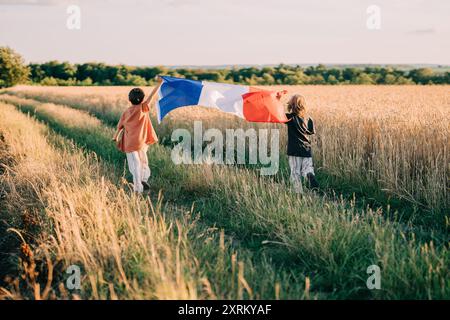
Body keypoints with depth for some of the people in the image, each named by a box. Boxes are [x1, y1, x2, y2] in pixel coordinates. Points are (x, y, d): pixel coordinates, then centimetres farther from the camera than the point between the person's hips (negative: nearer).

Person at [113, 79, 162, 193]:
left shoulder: (126, 112, 3)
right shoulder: (143, 108, -5)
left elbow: (120, 126, 10)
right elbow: (152, 96, -5)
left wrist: (116, 136, 26)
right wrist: (159, 84, -1)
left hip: (128, 144, 1)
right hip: (140, 142, -1)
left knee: (135, 165, 2)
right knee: (143, 162, 19)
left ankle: (138, 188, -3)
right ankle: (144, 179, 2)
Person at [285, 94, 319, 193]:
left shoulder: (290, 118, -10)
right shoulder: (309, 120, 1)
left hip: (294, 151, -3)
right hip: (307, 150, 3)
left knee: (295, 173, 4)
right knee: (307, 169, 11)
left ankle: (299, 193, -4)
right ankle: (310, 175, -23)